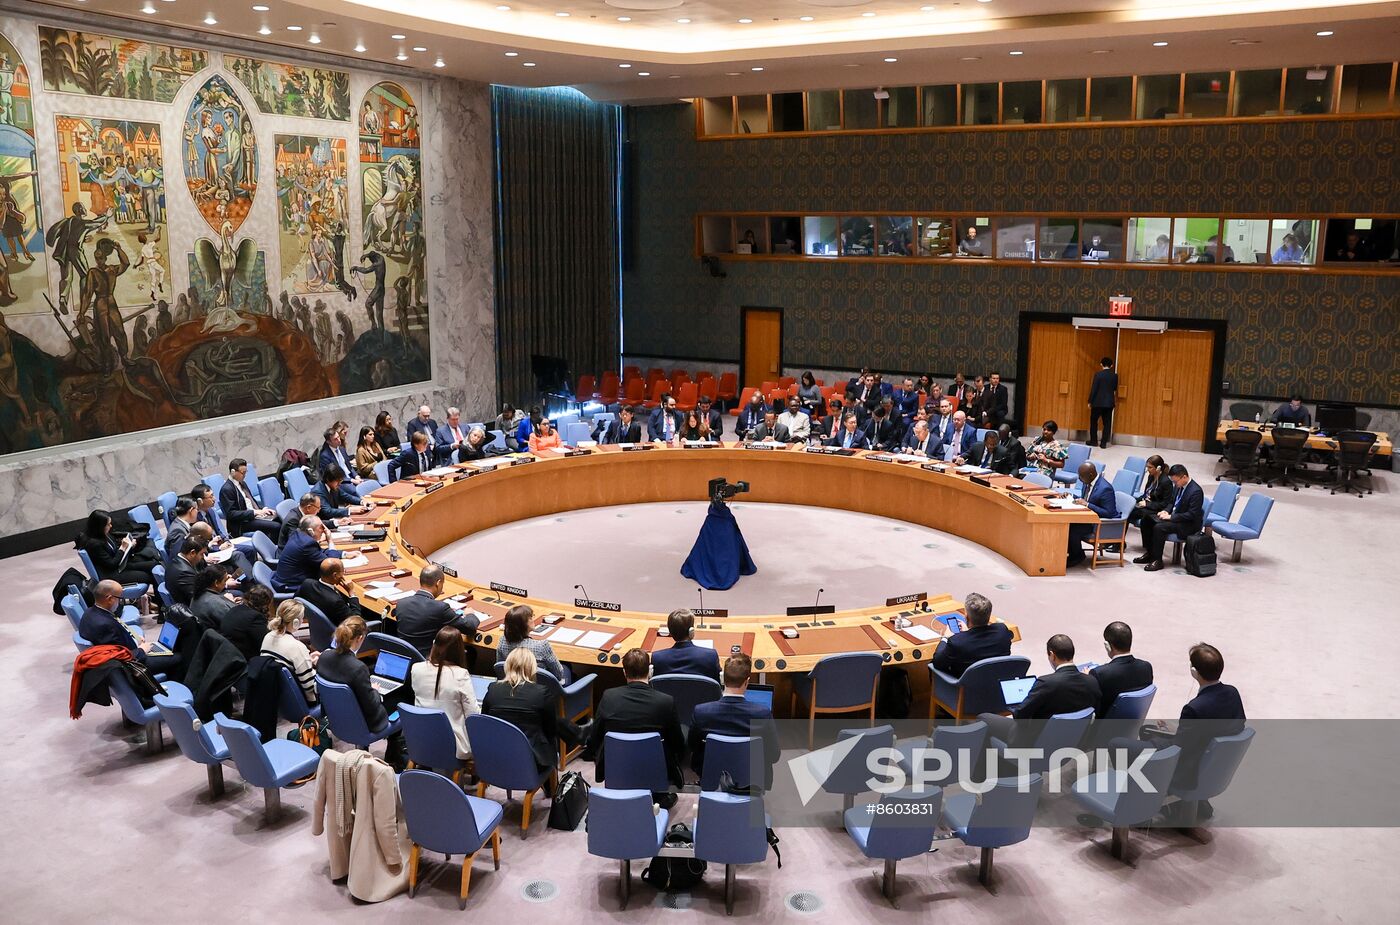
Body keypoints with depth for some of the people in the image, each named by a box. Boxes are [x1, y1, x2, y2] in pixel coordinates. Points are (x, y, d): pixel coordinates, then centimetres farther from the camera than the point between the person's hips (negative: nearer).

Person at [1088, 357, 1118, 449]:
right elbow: (1115, 389, 11)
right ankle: (1103, 443, 4)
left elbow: (1093, 389, -11)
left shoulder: (1098, 375, -11)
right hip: (1109, 403, 3)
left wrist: (1090, 401, -3)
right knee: (1107, 423, 6)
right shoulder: (1115, 376, 0)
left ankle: (1093, 440, 18)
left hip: (1097, 402, -3)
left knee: (1094, 421, 13)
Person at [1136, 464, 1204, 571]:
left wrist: (1171, 517, -24)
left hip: (1189, 524, -9)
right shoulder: (1179, 486, 3)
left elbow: (1192, 515, -24)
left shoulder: (1195, 491, -22)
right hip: (1174, 516, 9)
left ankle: (1158, 561, -17)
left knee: (1159, 528, -28)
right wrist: (1166, 511, -3)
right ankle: (1149, 553, 6)